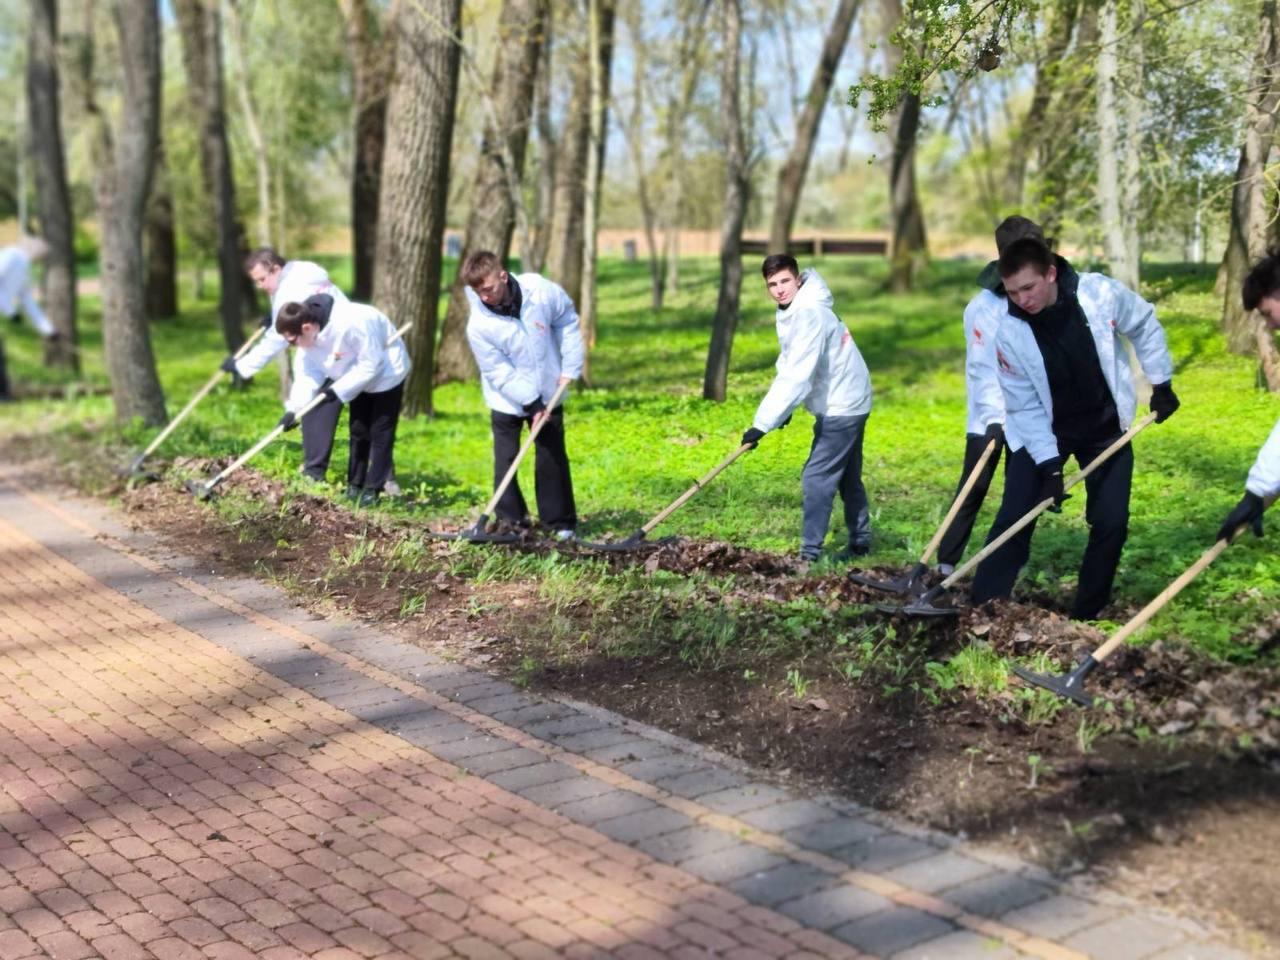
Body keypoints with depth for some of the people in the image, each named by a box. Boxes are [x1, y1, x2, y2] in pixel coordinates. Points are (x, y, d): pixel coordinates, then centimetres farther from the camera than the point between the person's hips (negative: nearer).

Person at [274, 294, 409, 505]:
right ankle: (355, 485, 20)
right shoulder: (308, 337, -14)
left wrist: (338, 390, -30)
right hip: (361, 377, 8)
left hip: (386, 373, -8)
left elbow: (371, 364, -32)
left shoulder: (351, 324, -39)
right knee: (358, 431, 12)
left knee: (380, 434, -5)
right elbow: (307, 374, -12)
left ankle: (373, 489, 0)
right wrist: (293, 409, -25)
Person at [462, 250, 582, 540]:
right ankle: (510, 519, 16)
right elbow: (499, 372, -18)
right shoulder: (479, 325, -22)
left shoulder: (541, 291, -19)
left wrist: (570, 367, -6)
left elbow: (567, 321, -2)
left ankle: (560, 521, 16)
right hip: (507, 400, -1)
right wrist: (531, 403, -21)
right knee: (506, 459, 3)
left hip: (547, 393, 1)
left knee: (552, 457, 7)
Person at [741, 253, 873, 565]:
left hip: (841, 405, -10)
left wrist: (762, 424, -33)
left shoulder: (809, 314, -26)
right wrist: (783, 409, -4)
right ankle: (860, 541, 32)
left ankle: (810, 554, -7)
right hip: (848, 400, 10)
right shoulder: (791, 311, 5)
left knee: (816, 478, -10)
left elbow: (797, 376, -32)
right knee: (847, 477, 20)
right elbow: (789, 366, 10)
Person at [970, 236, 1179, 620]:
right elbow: (1024, 407, -17)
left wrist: (1161, 383, 0)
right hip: (1042, 431, -1)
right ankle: (982, 610, -1)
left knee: (1111, 523, -1)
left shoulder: (1101, 293, -23)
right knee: (1014, 517, -8)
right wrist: (1048, 463, -23)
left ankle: (1086, 615, 13)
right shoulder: (1010, 333, -24)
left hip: (1107, 427, 1)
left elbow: (1145, 327, -2)